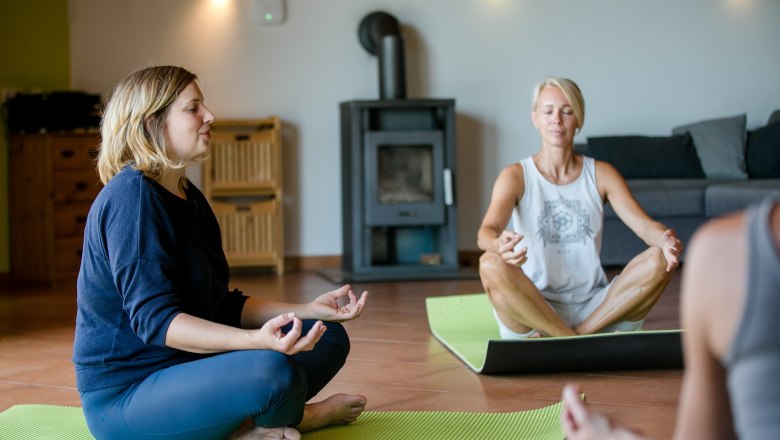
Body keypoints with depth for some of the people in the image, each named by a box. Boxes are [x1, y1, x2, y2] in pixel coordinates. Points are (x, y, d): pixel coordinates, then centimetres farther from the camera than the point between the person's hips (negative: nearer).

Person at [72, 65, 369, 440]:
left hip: (186, 367, 10)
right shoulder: (130, 195, -17)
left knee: (329, 337, 9)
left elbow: (223, 306, 14)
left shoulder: (190, 198, 12)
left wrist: (310, 310, 2)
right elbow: (155, 319, -26)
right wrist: (258, 339, -38)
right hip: (124, 395, -10)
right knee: (272, 370, -33)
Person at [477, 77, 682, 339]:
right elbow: (487, 231, -17)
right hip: (532, 309, -2)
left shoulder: (601, 174, 8)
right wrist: (499, 246, -43)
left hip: (595, 308, 2)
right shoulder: (515, 177, 0)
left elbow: (644, 225, -5)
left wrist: (665, 239, -30)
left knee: (660, 259, -21)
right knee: (491, 265, -33)